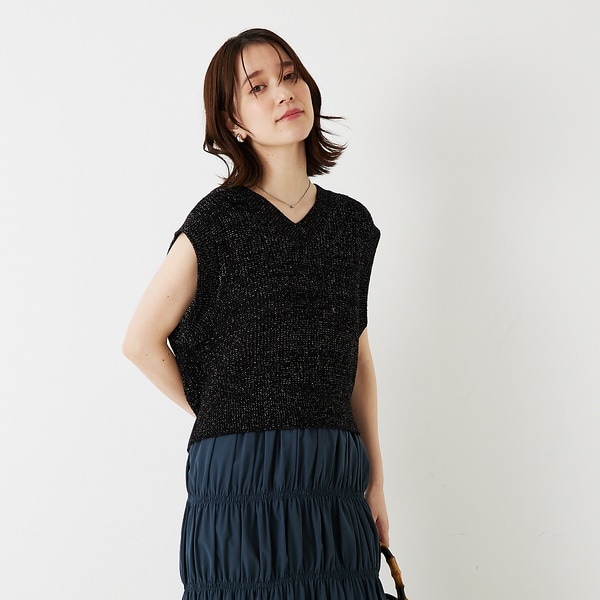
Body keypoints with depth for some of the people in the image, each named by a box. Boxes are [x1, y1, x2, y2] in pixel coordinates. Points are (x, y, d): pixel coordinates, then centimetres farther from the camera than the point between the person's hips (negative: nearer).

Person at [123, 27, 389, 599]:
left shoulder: (351, 222, 10)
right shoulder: (220, 220, -4)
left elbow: (357, 359, 14)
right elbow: (142, 341, -2)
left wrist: (375, 478, 13)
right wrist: (220, 416, 3)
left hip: (337, 478, 4)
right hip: (244, 478, -4)